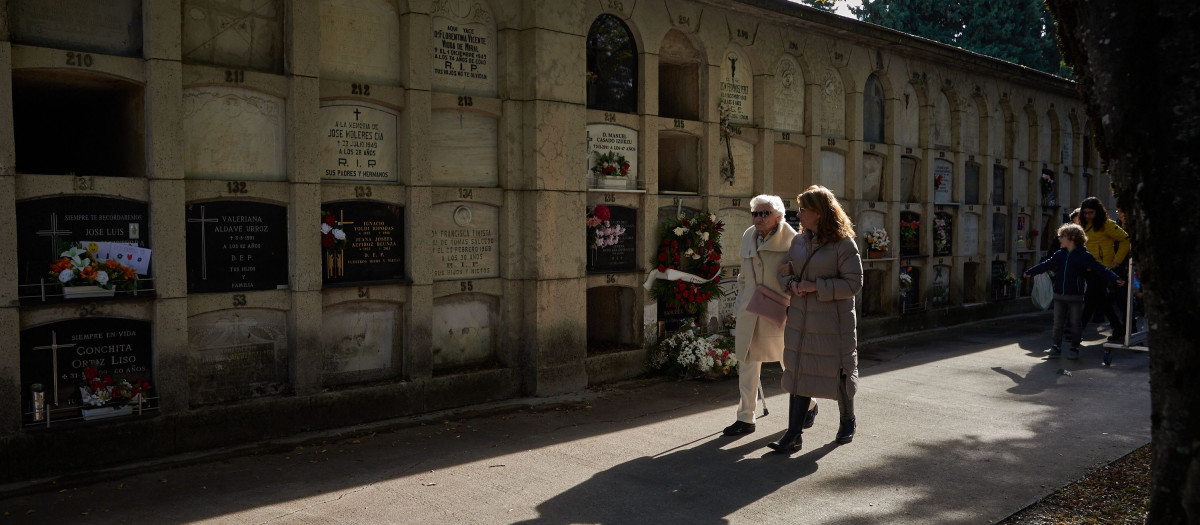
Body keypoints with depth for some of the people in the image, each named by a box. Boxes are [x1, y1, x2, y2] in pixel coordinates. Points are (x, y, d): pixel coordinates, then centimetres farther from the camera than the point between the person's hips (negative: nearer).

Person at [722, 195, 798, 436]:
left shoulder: (790, 240, -10)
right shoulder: (748, 237, 8)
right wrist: (741, 304, 14)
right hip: (751, 313, 5)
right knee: (748, 365, 5)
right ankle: (746, 418, 13)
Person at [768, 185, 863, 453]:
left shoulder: (844, 244, -12)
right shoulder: (799, 241, 7)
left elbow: (853, 283, -14)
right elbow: (784, 270, 17)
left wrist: (816, 286, -20)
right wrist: (791, 282, -6)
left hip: (833, 323, -5)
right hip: (801, 319, 5)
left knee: (839, 373, 9)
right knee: (798, 373, 3)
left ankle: (847, 421, 35)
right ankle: (794, 435, 7)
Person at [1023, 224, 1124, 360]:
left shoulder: (1084, 256, -7)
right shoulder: (1059, 254, 8)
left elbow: (1100, 269, -10)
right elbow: (1046, 265, 18)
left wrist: (1115, 279, -20)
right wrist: (1030, 272, 21)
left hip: (1075, 297, -4)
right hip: (1059, 295, 4)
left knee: (1075, 323, 4)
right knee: (1058, 323, 7)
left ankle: (1074, 348, 15)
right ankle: (1056, 346, 16)